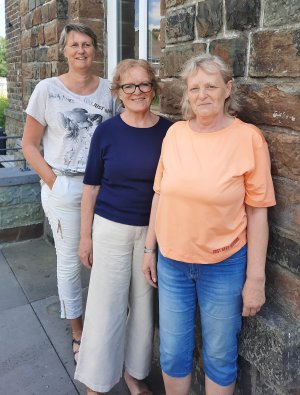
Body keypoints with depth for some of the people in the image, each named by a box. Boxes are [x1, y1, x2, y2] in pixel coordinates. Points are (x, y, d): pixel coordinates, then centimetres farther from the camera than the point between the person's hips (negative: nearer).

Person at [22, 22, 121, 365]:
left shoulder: (108, 90, 3)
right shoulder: (47, 89, -3)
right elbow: (29, 144, 0)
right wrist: (53, 181, -8)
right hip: (63, 188, -1)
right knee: (70, 262, 8)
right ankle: (78, 333, 29)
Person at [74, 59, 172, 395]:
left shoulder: (168, 131, -2)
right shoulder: (106, 131, -5)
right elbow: (91, 187, 0)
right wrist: (86, 236, 1)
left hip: (152, 231, 2)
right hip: (111, 229, -1)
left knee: (143, 304, 13)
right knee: (106, 305, 4)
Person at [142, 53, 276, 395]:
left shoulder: (248, 138, -11)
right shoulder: (175, 133, -1)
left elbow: (257, 211, -9)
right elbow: (160, 195, 6)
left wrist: (255, 278, -8)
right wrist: (149, 249, 9)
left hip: (224, 266, -3)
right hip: (171, 262, 3)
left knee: (219, 355, 16)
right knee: (172, 352, 17)